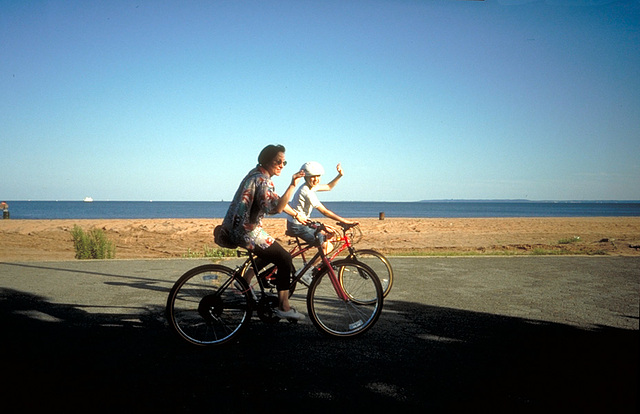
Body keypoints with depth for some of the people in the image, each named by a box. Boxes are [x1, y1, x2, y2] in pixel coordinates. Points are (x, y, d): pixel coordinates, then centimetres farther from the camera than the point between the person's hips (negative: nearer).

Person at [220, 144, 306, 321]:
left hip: (237, 228, 10)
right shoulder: (262, 180, -19)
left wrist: (297, 215, 22)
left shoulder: (257, 175, 13)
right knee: (284, 259, -5)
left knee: (272, 252, 27)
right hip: (246, 232, -10)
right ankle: (284, 307, 0)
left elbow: (275, 200, 22)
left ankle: (245, 281, 31)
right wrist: (292, 186, -41)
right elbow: (276, 208, -34)